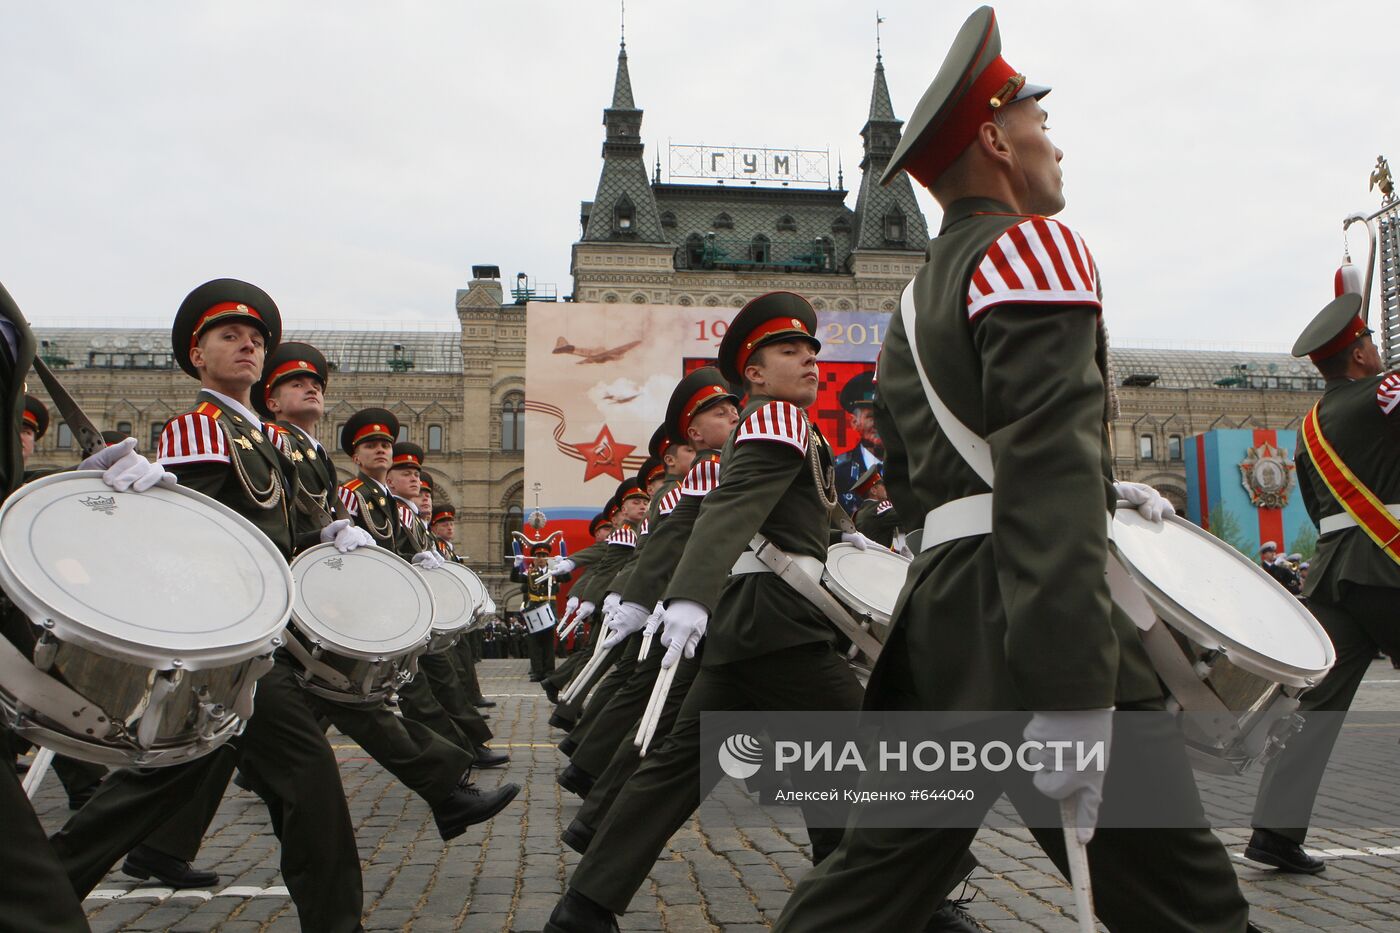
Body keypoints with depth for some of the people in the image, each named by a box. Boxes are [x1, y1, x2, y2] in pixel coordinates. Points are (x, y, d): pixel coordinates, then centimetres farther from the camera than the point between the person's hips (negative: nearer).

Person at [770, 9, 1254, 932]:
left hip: (940, 617, 9)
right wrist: (1072, 696, -25)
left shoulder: (920, 296, 20)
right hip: (1027, 627, -9)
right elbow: (1048, 475, -21)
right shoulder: (1033, 248, -7)